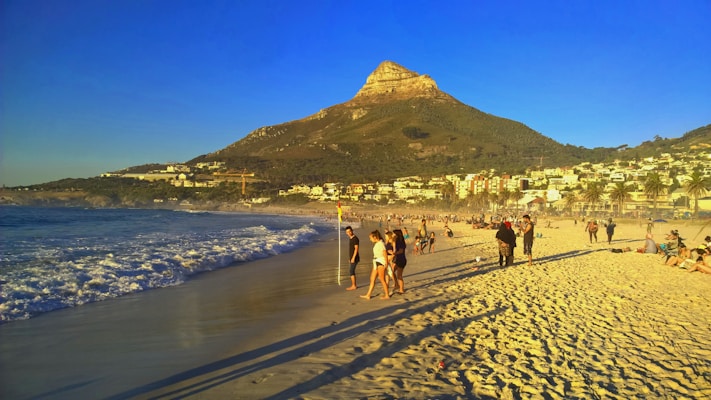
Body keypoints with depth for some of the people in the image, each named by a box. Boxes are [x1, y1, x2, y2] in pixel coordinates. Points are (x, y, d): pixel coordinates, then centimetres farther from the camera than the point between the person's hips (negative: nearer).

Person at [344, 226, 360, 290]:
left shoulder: (355, 239, -15)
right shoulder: (350, 238, 13)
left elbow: (356, 249, -21)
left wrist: (353, 258, -24)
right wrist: (350, 258, 19)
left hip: (354, 258, -9)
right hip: (351, 258, 9)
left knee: (352, 271, -9)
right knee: (352, 271, 10)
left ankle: (353, 286, -5)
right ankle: (354, 285, 16)